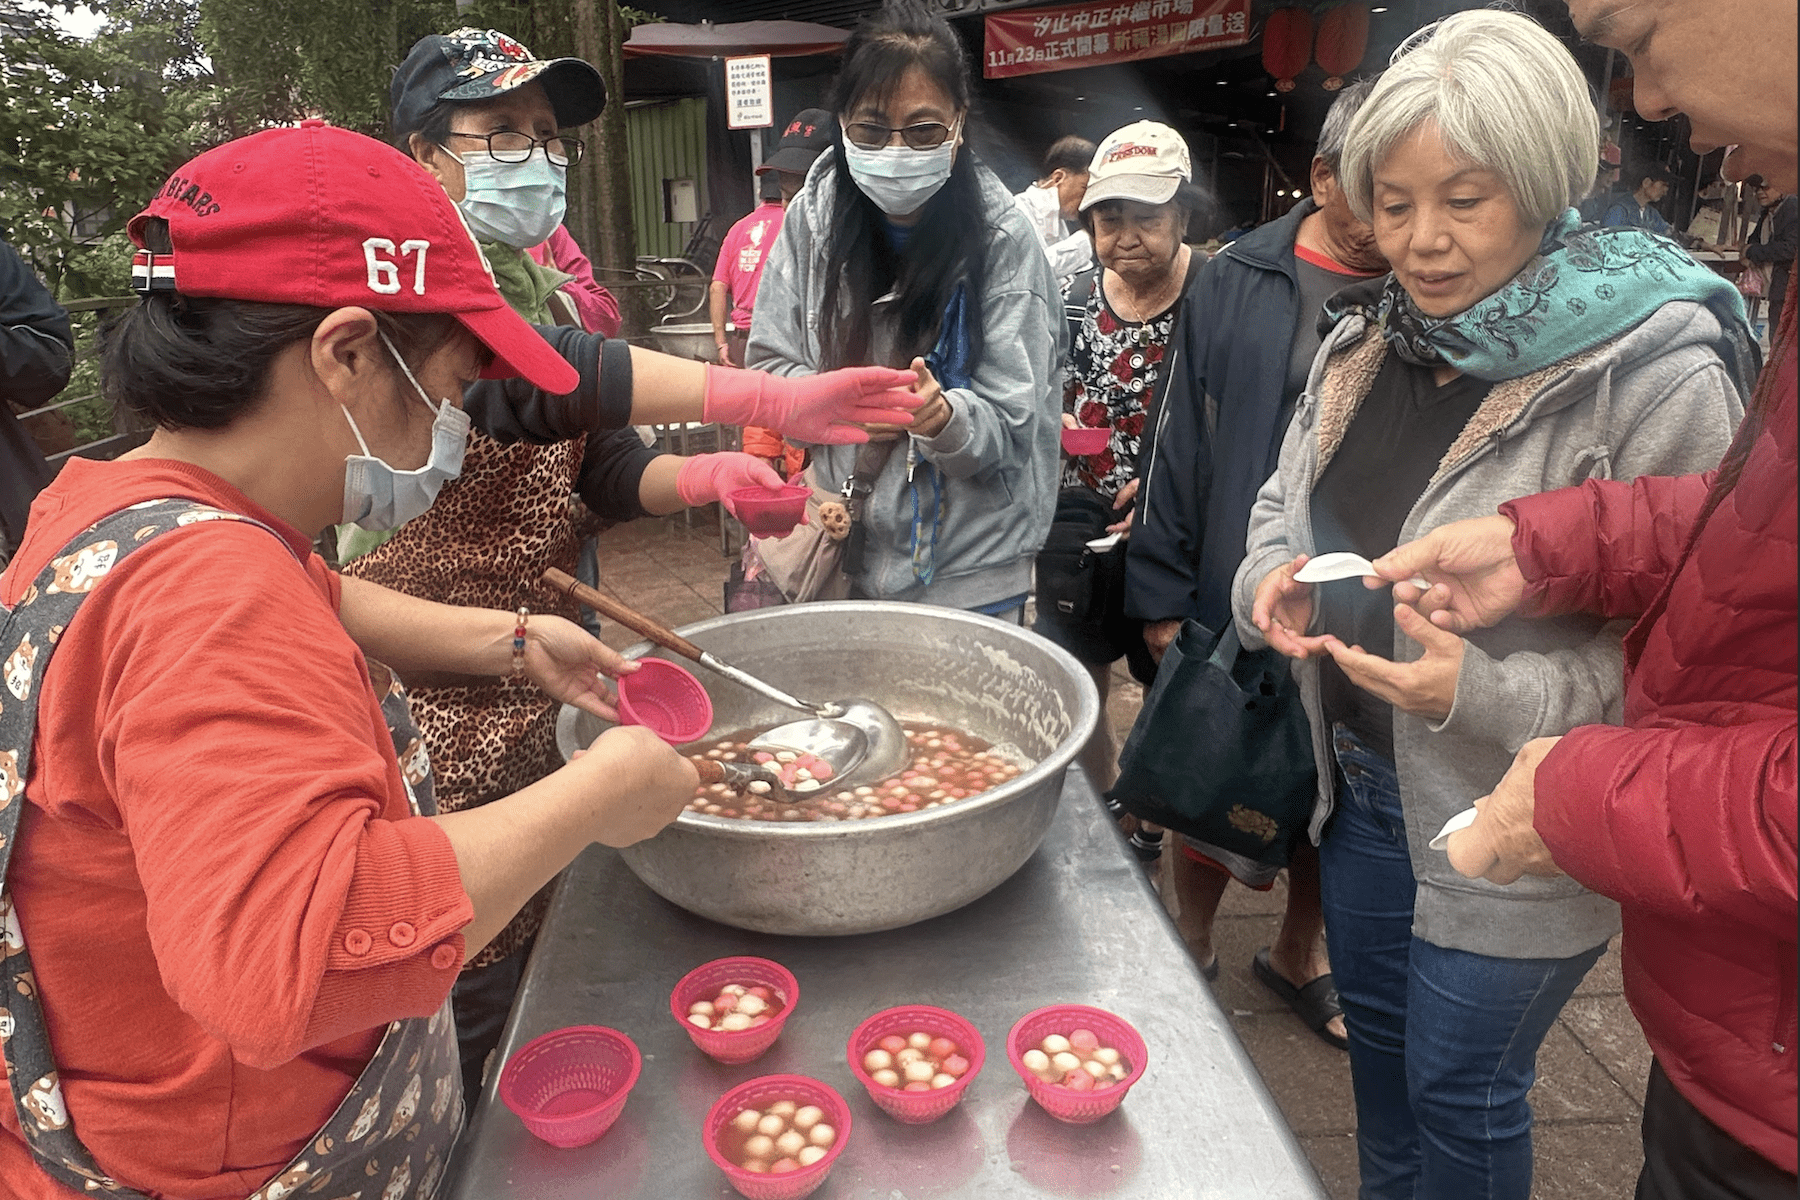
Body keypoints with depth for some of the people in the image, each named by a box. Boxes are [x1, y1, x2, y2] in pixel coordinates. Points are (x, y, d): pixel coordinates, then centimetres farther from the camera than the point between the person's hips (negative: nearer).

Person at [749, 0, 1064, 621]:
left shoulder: (1002, 234, -11)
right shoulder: (813, 216, -5)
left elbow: (1009, 422, -13)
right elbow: (770, 364, 1)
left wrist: (943, 415, -35)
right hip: (841, 548, 3)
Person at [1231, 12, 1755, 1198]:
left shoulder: (1657, 374, -20)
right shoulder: (1368, 335, 0)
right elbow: (1286, 500, 11)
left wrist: (1489, 695, -30)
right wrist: (1271, 580, -10)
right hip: (1363, 778, 6)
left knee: (1462, 1086, 13)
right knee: (1377, 1034, 25)